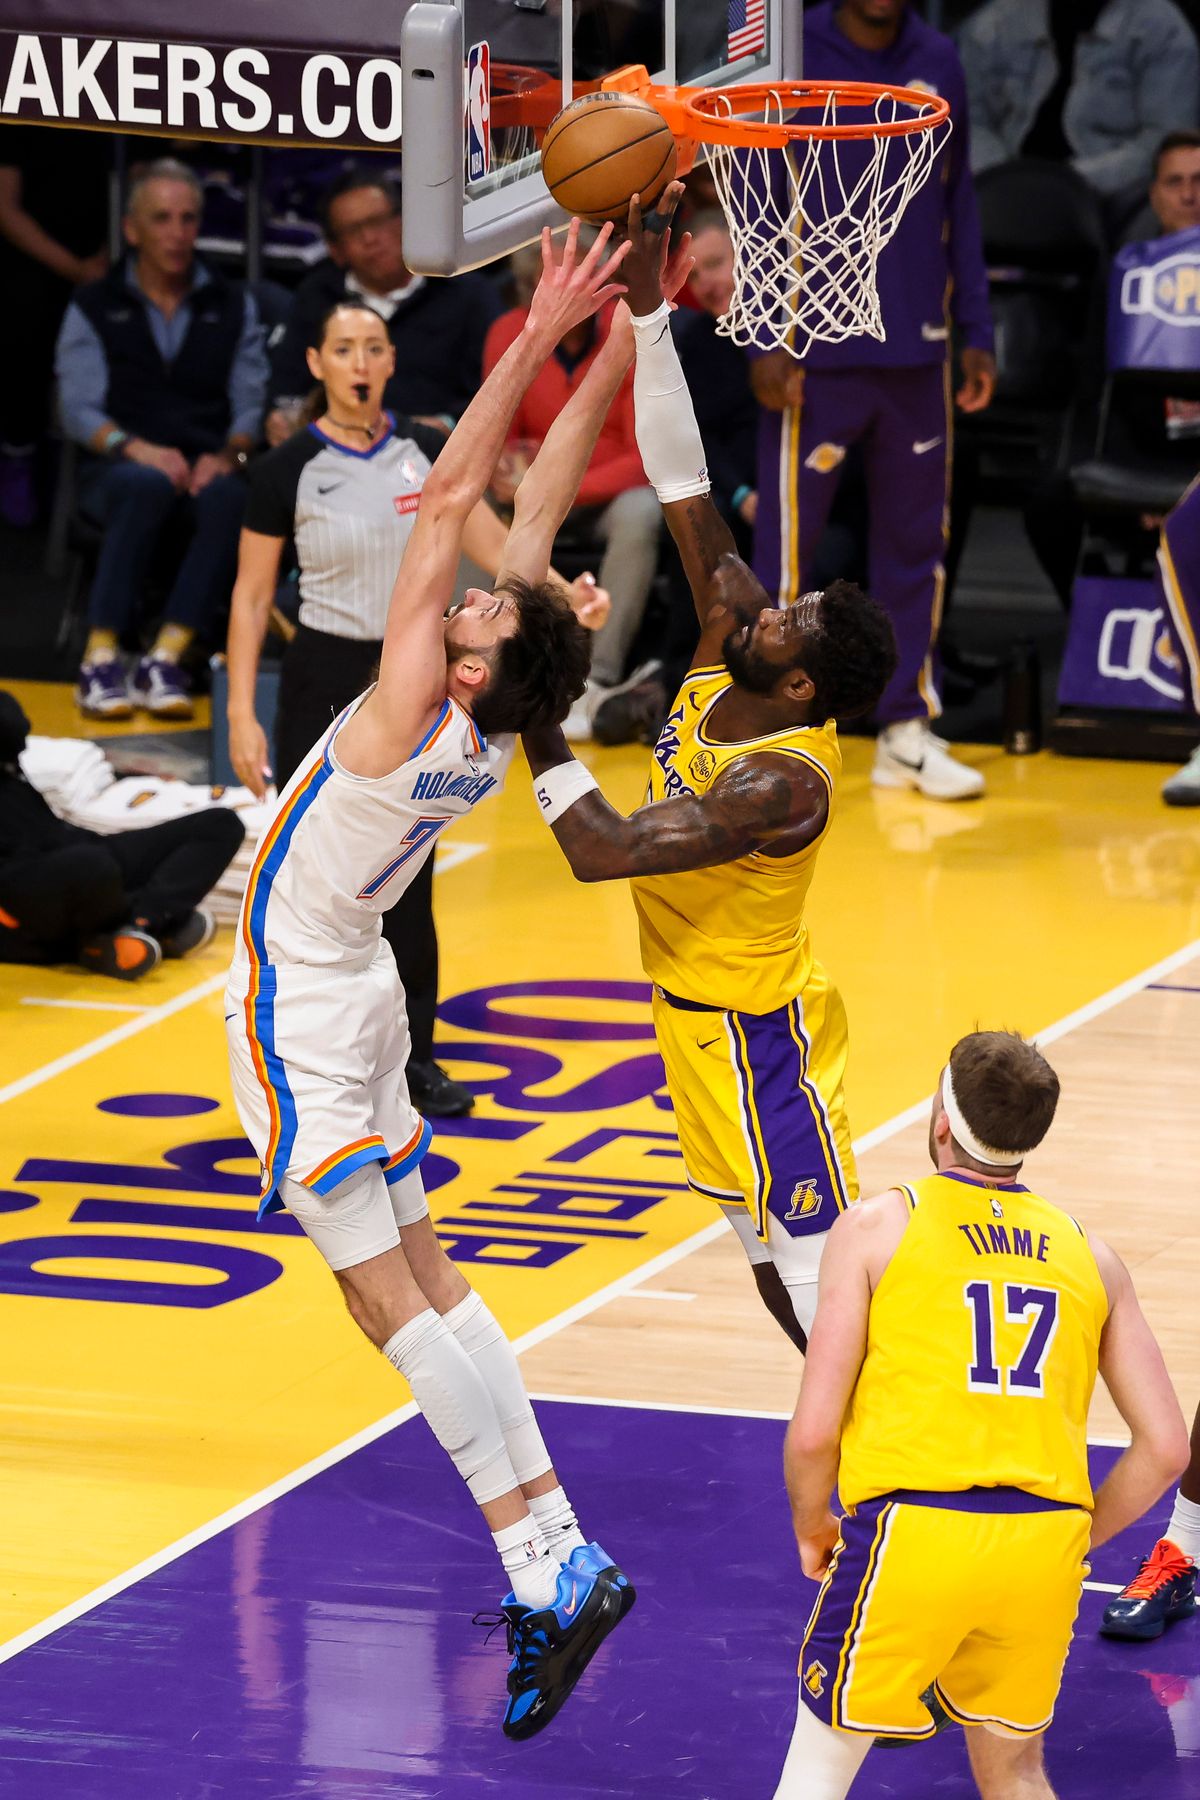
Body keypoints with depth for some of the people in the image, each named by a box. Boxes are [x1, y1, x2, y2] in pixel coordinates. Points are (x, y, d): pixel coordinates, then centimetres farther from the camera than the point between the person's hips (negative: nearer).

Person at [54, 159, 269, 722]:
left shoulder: (233, 307, 19)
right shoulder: (95, 307, 14)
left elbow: (252, 402, 9)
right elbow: (78, 410, 2)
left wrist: (229, 456, -13)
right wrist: (135, 448, -18)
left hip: (207, 469, 2)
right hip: (117, 470, -1)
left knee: (230, 497, -37)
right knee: (148, 485, -40)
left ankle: (165, 657, -43)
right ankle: (100, 657, -43)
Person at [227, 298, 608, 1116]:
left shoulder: (428, 452, 1)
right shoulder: (289, 469, -9)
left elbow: (494, 543, -2)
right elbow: (252, 595, -4)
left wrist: (563, 594, -21)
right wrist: (242, 716, -9)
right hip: (326, 680, -3)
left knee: (407, 880, 8)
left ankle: (413, 1058, 19)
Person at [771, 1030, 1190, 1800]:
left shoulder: (877, 1228, 3)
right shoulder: (1090, 1257, 14)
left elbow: (813, 1433, -1)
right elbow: (1166, 1448, 11)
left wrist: (812, 1530, 17)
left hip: (912, 1533, -3)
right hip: (1043, 1545, 3)